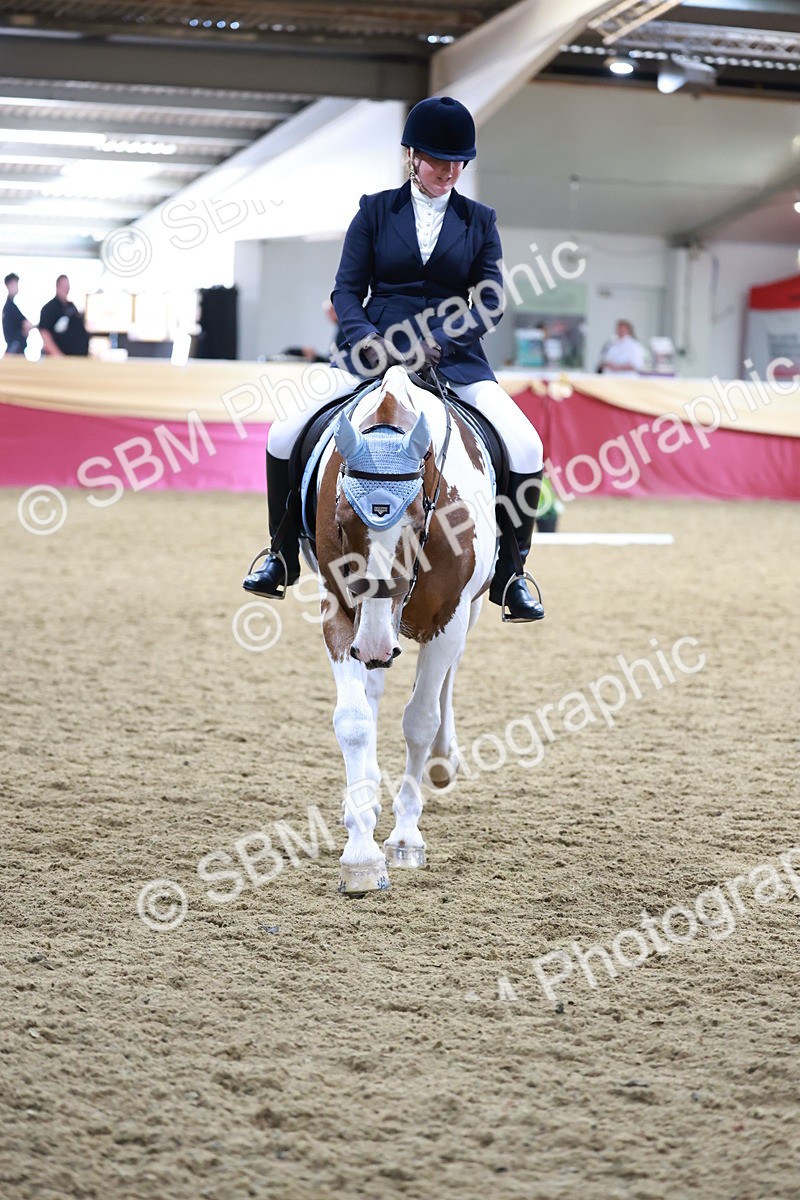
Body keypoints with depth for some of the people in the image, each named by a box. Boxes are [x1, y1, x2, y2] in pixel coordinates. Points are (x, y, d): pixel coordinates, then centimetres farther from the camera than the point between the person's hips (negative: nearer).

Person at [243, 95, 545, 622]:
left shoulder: (480, 220, 8)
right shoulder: (376, 211, 7)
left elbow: (491, 301, 0)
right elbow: (347, 289, 4)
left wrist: (437, 342, -17)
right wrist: (365, 337, -17)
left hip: (454, 358, 0)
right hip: (376, 353, 0)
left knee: (525, 450, -20)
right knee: (286, 437, -15)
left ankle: (508, 576, -3)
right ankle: (282, 558, 5)